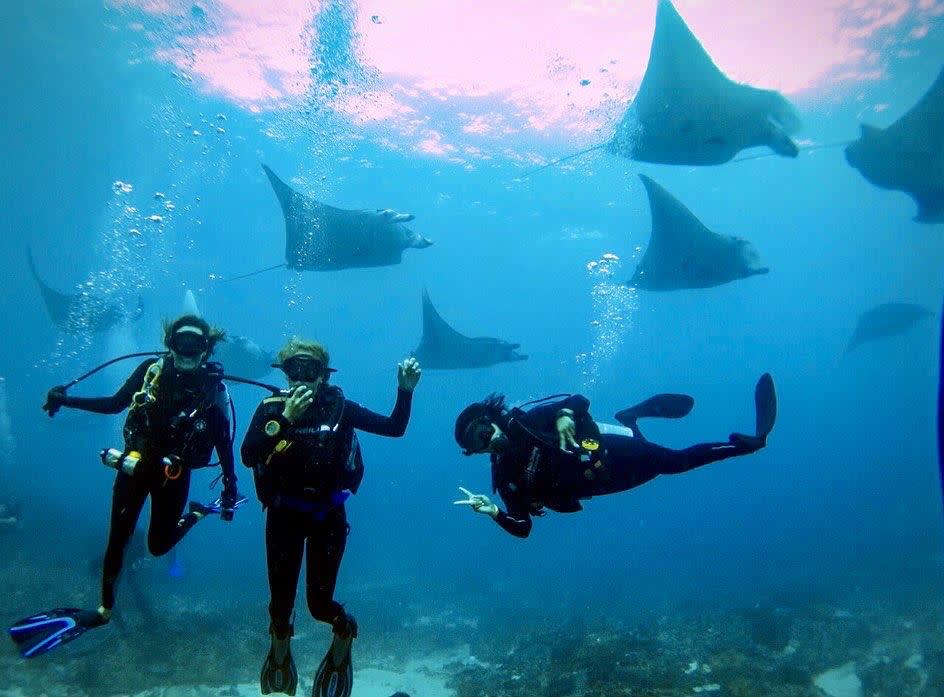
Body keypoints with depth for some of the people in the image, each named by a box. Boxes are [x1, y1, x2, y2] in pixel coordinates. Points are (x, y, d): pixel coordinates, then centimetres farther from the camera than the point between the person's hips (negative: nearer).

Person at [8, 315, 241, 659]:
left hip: (173, 474, -2)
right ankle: (104, 609, 28)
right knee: (117, 538, 8)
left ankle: (197, 514, 35)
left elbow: (224, 443, -8)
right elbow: (115, 403, 5)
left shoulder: (213, 389, -12)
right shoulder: (151, 369, -6)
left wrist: (230, 488, -9)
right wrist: (66, 400, -6)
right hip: (135, 464, 2)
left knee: (158, 546, 7)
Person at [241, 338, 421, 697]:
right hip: (284, 516, 1)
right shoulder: (271, 408, -11)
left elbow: (394, 428, -10)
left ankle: (345, 630, 37)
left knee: (319, 603, -1)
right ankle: (280, 651, 46)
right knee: (281, 601, 10)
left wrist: (405, 390, -23)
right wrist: (286, 419, -32)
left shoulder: (339, 408, -9)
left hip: (327, 516, -1)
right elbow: (248, 456, -24)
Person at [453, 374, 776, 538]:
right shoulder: (506, 477, -16)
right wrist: (494, 512, -35)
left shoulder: (526, 421, -18)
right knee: (677, 462, 12)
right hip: (601, 481, 1)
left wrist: (565, 415, -37)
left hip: (609, 448, -1)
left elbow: (578, 400, -13)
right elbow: (522, 527, -14)